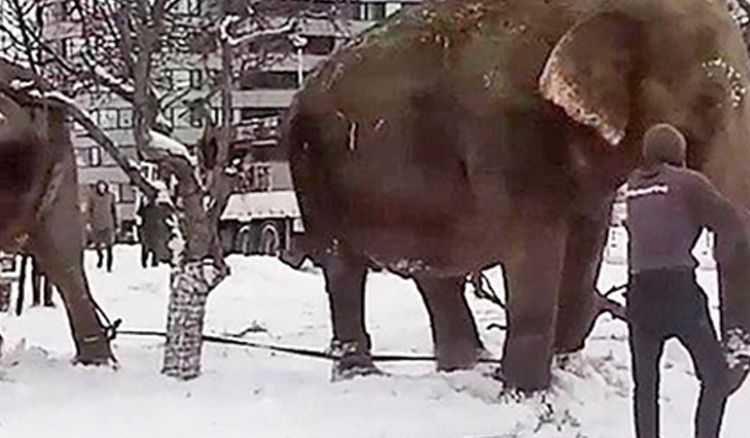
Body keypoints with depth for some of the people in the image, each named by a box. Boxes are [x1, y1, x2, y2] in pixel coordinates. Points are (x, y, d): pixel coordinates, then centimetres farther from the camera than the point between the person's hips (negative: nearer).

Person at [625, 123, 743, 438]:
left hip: (640, 292, 5)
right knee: (716, 376, 6)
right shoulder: (687, 182, -1)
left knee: (645, 382, 14)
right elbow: (730, 225, -2)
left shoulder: (633, 185, 12)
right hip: (679, 288, -5)